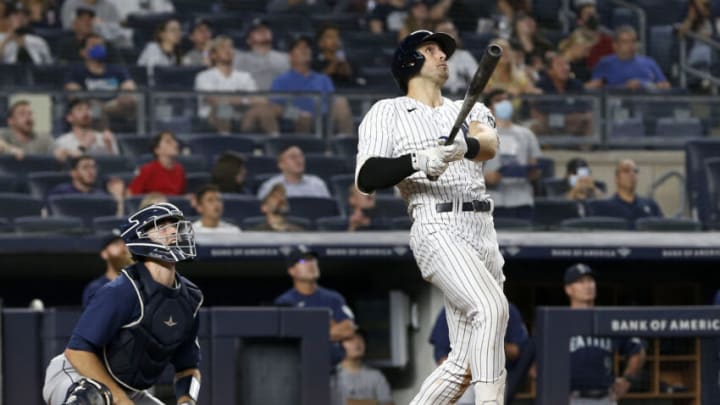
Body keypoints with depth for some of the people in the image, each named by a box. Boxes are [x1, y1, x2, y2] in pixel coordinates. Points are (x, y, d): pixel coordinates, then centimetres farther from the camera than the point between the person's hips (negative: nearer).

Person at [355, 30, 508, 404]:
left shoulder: (470, 110, 21)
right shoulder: (387, 112, 9)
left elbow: (489, 145, -3)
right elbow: (366, 178, -6)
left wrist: (462, 147, -27)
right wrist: (418, 161, -23)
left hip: (483, 233, 5)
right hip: (438, 229, -5)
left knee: (464, 364, 2)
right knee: (491, 307, -30)